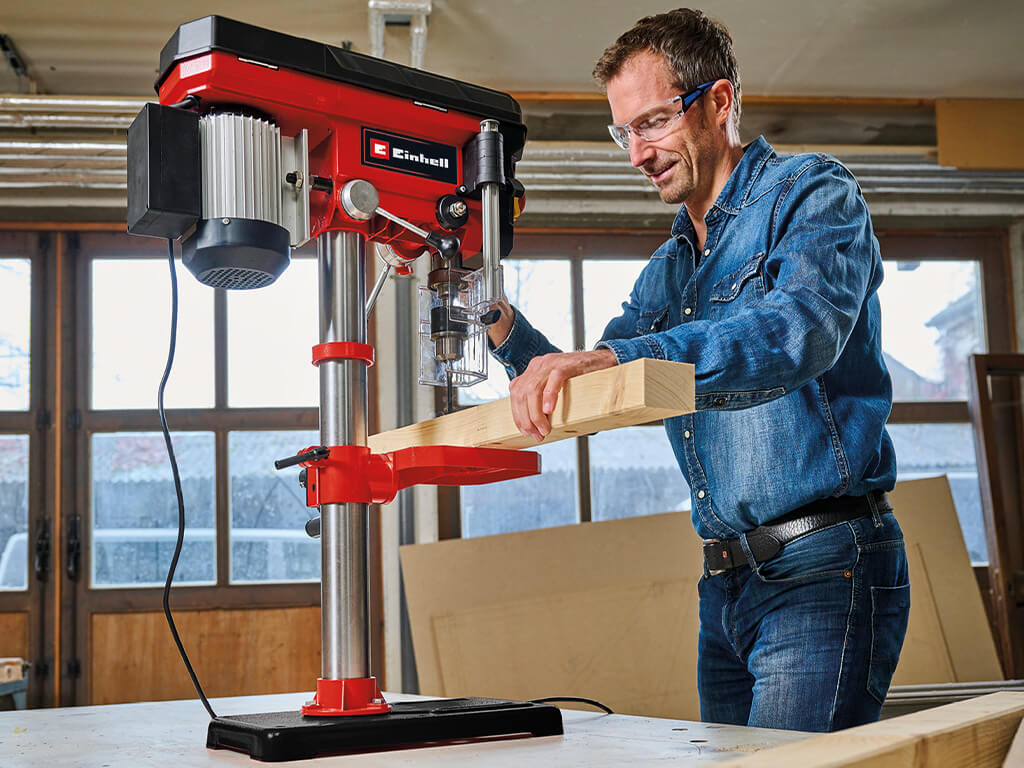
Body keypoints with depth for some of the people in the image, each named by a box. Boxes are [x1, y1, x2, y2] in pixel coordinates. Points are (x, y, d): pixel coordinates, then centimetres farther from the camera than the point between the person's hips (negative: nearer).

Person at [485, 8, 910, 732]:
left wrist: (611, 357, -36)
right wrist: (503, 328, 2)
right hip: (728, 586, 8)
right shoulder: (667, 270, 20)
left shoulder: (814, 193, -4)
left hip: (823, 570, -7)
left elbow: (801, 330, -25)